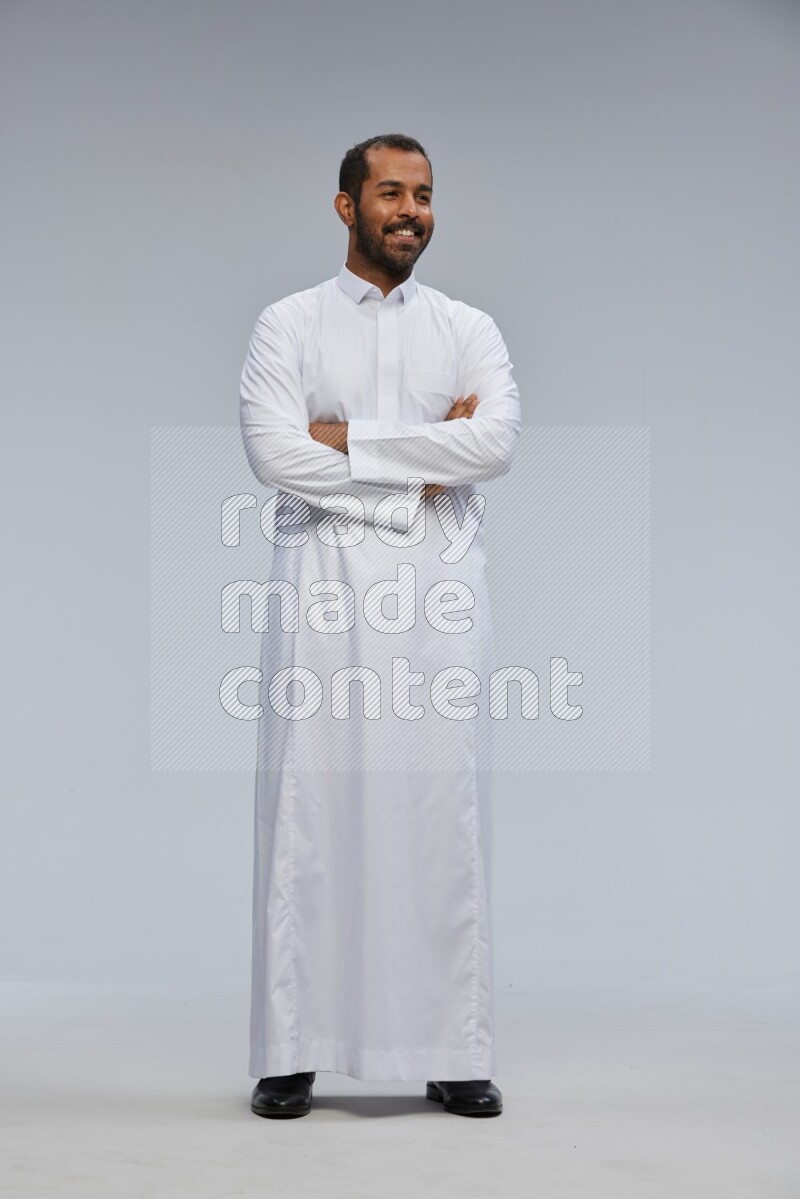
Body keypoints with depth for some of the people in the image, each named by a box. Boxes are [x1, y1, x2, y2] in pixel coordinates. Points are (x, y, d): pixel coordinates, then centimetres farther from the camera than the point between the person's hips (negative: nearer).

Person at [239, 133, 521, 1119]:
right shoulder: (288, 325, 8)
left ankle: (455, 1055, 8)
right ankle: (291, 1054, 5)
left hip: (439, 589, 2)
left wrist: (349, 437, -8)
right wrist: (428, 459, -6)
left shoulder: (470, 329, 12)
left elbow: (497, 444, -6)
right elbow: (275, 455, -8)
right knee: (310, 811, -2)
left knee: (443, 811, 1)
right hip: (322, 585, -1)